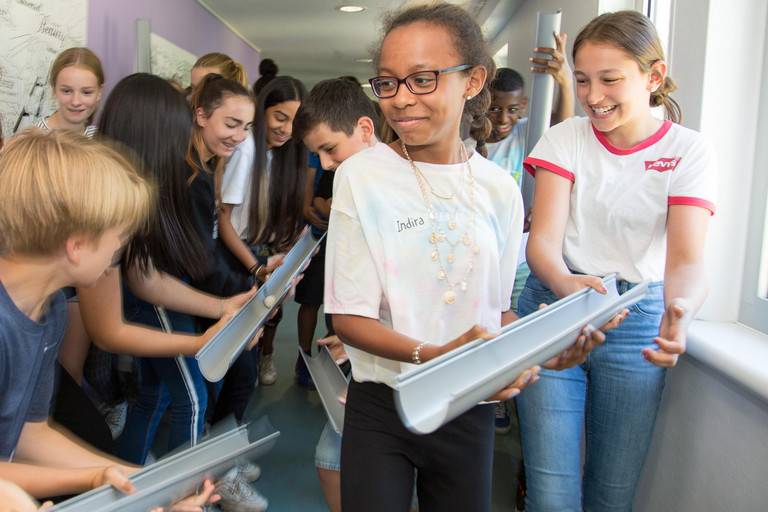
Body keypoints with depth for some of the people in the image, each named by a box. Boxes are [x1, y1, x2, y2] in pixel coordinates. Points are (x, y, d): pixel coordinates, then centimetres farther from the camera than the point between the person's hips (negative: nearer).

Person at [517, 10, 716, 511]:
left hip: (637, 324, 1)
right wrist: (564, 283, -34)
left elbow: (686, 258, -13)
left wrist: (679, 309, -37)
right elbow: (542, 239, -11)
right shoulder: (565, 138, 0)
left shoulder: (689, 150, -2)